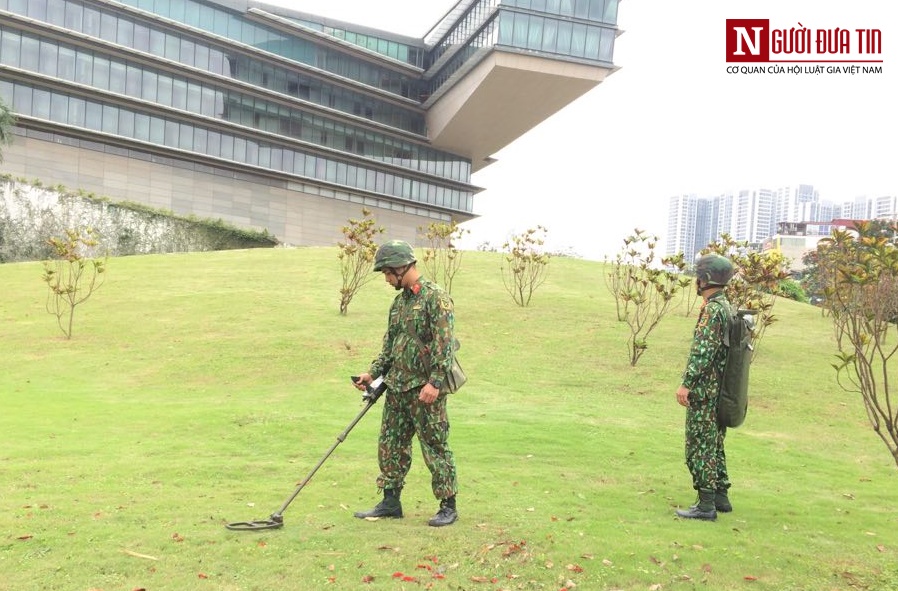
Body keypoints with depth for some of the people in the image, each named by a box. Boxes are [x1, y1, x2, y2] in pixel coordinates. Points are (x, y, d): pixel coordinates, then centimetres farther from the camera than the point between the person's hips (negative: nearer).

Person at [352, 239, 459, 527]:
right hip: (396, 388, 9)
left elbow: (444, 344, -19)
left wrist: (434, 382, -24)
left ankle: (448, 506, 12)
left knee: (435, 447, 0)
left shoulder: (436, 297, -12)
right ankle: (390, 503, 24)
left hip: (425, 390, -8)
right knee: (391, 445, 12)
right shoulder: (399, 301, 14)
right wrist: (373, 372, 12)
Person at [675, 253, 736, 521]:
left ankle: (706, 505, 0)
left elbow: (703, 351, -24)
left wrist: (686, 383, -23)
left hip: (704, 391, -10)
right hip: (719, 390, 10)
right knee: (714, 444, 18)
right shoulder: (725, 307, 14)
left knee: (700, 446, -4)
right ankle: (720, 496, 25)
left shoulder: (712, 309, -17)